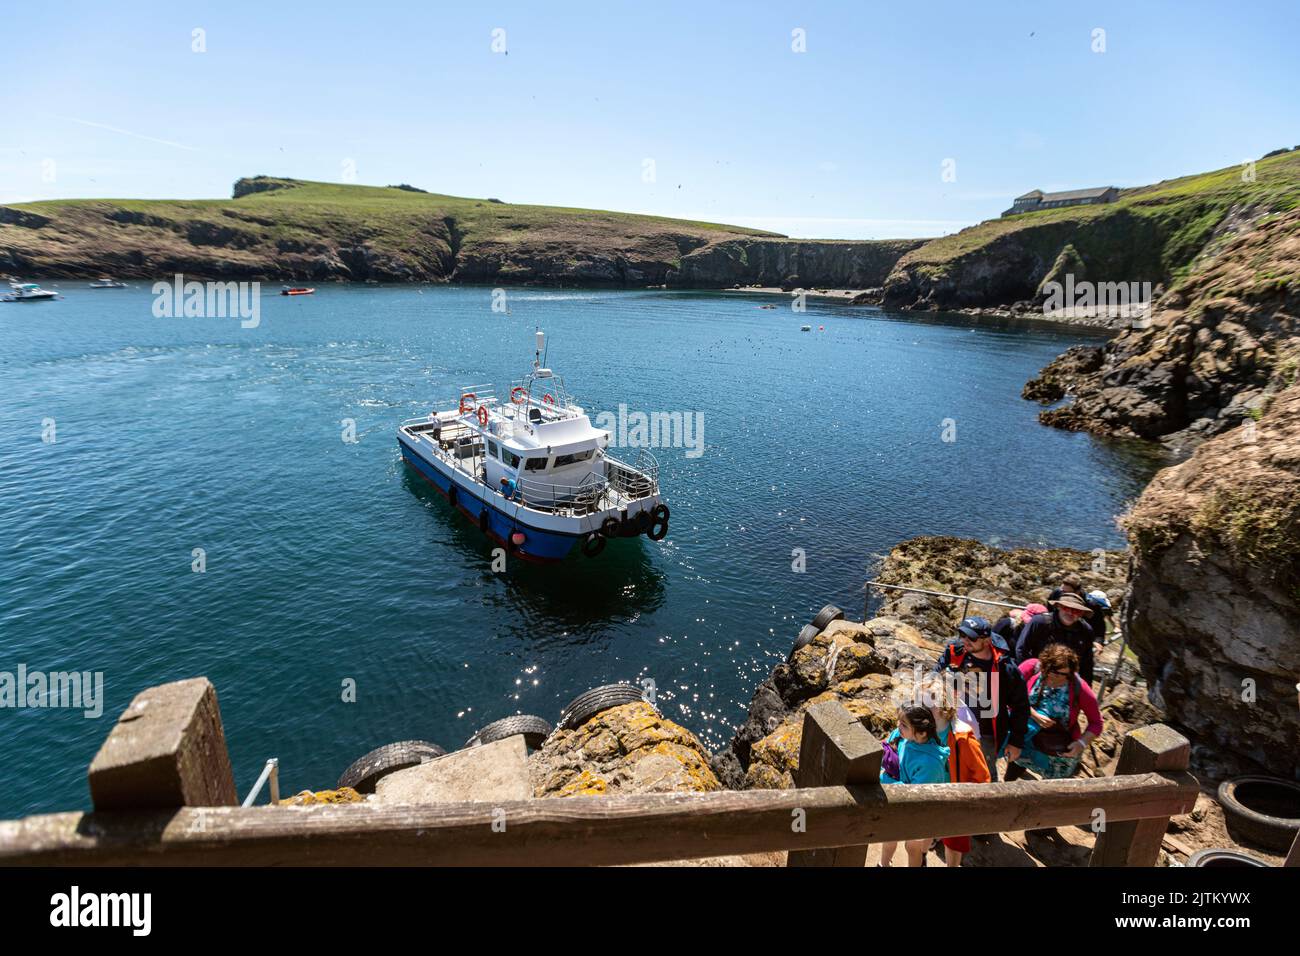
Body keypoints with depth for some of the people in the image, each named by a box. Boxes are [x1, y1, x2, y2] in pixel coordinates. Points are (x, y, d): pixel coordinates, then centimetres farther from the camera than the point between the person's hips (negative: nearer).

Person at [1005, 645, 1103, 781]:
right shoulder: (1031, 667, -21)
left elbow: (1096, 722, -10)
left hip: (1060, 753, -1)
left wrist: (1082, 743, -24)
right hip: (1025, 743, 2)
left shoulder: (1079, 687, -23)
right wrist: (1034, 715, -28)